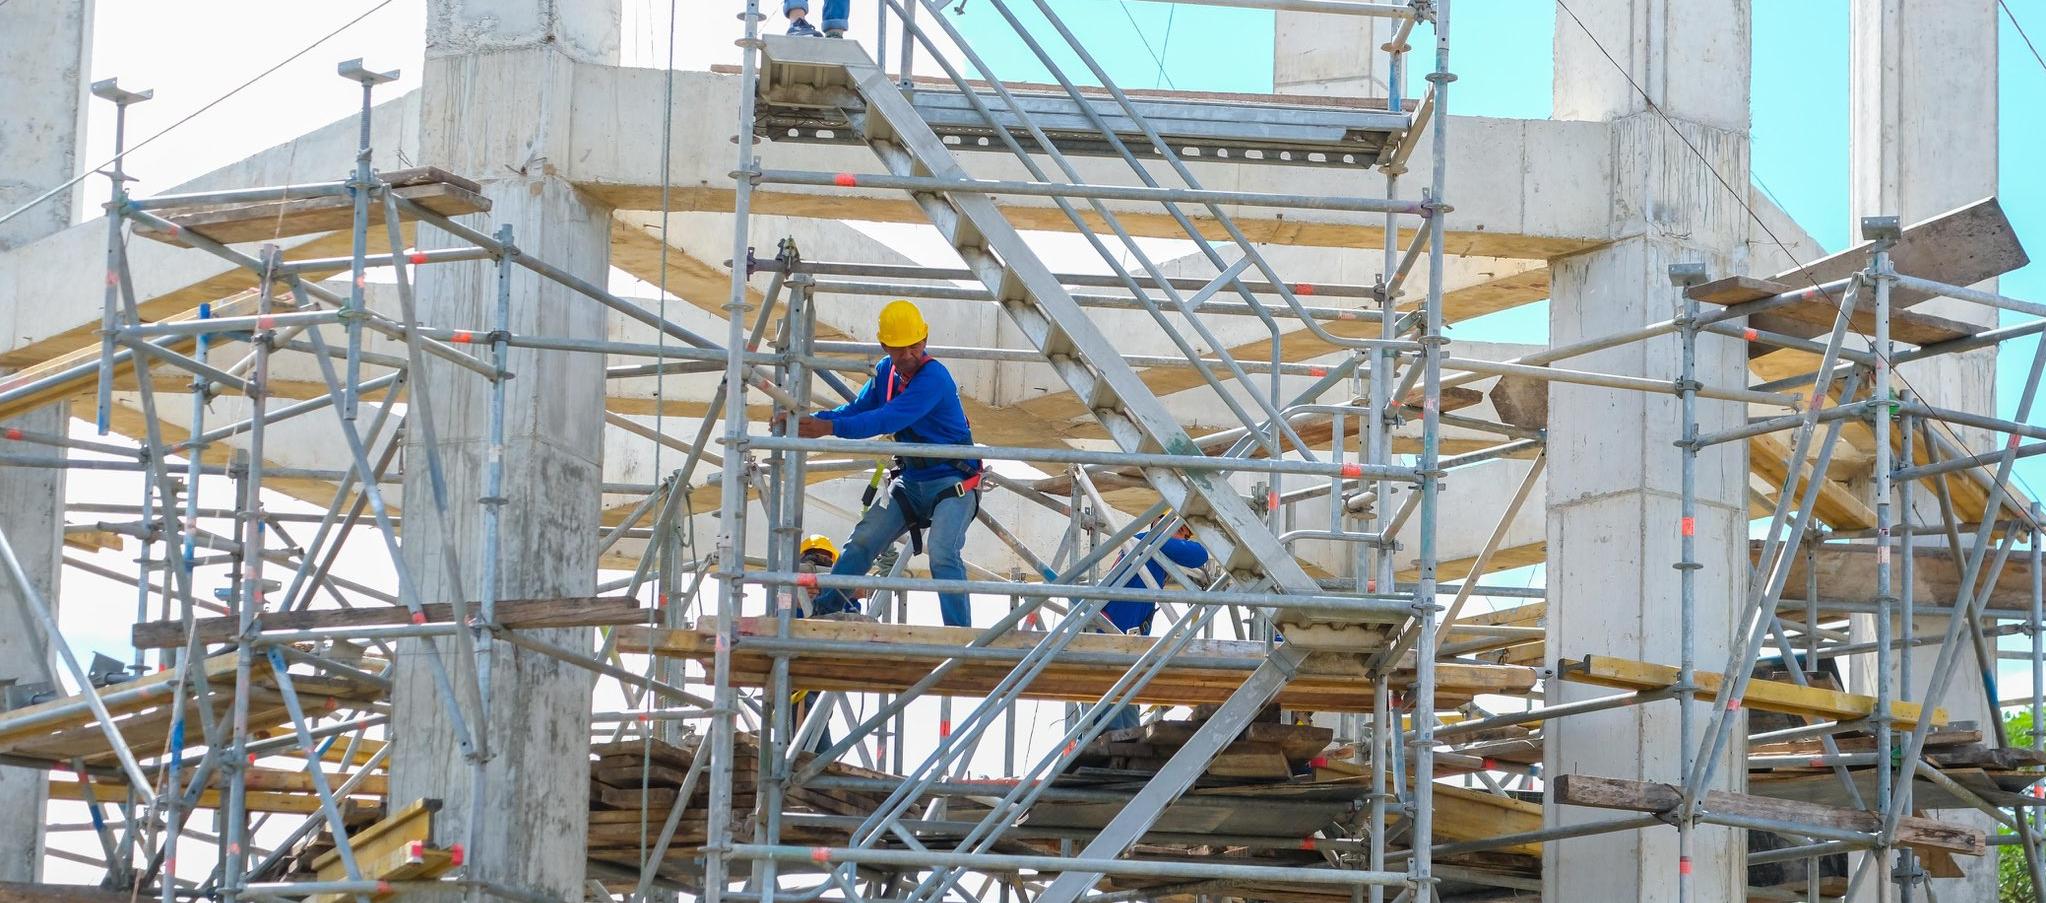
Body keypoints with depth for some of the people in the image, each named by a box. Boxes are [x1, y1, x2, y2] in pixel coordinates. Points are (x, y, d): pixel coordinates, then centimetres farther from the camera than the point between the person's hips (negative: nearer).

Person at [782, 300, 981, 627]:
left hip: (952, 481, -8)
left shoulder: (933, 377, -24)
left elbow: (888, 420, -33)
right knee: (863, 540, 3)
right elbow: (857, 409, 3)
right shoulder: (886, 371, 3)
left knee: (943, 554, -23)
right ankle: (827, 605, 15)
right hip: (910, 479, 8)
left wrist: (829, 428, -39)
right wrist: (811, 420, -15)